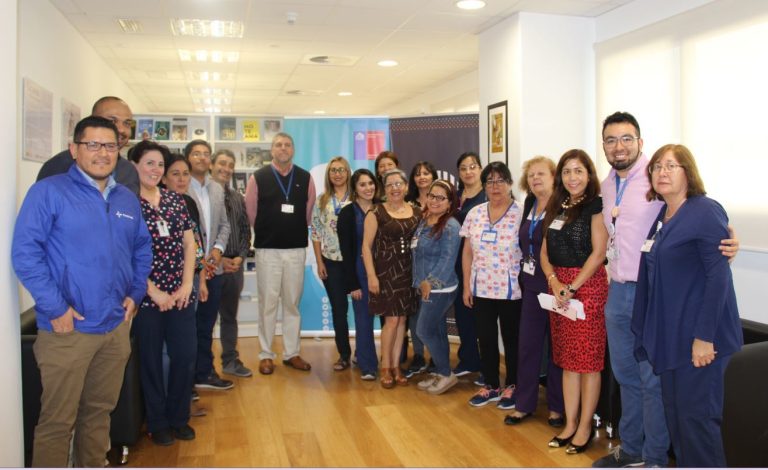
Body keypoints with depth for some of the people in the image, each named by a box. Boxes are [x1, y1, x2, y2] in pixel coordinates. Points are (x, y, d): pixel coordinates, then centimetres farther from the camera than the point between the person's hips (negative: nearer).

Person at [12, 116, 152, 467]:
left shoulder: (128, 199, 11)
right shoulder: (48, 191, -8)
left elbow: (143, 248, 20)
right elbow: (24, 253, -13)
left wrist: (136, 293, 7)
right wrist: (54, 308, -16)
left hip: (116, 326, 6)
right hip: (68, 329, -5)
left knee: (99, 412, 18)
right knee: (57, 421, 3)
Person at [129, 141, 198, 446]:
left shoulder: (175, 200, 8)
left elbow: (189, 244, 8)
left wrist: (187, 285, -2)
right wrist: (154, 292, -12)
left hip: (180, 294, 4)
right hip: (145, 295, -4)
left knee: (186, 355, 5)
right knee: (151, 359, 7)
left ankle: (179, 418, 25)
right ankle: (157, 423, 24)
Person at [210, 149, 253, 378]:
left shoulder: (237, 198, 11)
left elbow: (245, 230, 13)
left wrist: (240, 257, -2)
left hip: (234, 265, 5)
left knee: (229, 315, 14)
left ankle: (231, 360, 25)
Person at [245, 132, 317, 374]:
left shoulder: (305, 178, 3)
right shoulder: (258, 178, -2)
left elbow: (309, 212, 9)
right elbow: (251, 212, 3)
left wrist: (297, 233, 12)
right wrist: (265, 234, 10)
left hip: (296, 249, 2)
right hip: (267, 250, -2)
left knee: (293, 303, 10)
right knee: (267, 303, 5)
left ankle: (292, 353, 21)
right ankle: (266, 355, 15)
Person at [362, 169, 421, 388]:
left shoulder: (417, 212, 7)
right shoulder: (377, 213, -5)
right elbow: (366, 246, -7)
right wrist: (371, 275, -14)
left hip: (409, 272, 4)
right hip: (386, 271, -4)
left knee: (402, 319, 8)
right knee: (392, 319, -5)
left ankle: (396, 365, 20)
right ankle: (385, 367, 12)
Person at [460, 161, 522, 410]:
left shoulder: (521, 214, -8)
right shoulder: (474, 214, 5)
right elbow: (467, 252, 9)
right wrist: (466, 286, 7)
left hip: (511, 291, -4)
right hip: (481, 289, 4)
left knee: (511, 340, 8)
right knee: (486, 339, 12)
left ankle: (511, 386, 24)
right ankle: (490, 385, 27)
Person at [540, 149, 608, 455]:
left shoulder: (595, 205, -5)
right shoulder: (555, 207, 13)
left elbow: (598, 252, -12)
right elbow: (545, 251, 11)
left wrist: (572, 287, -15)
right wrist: (554, 281, -5)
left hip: (588, 284, -6)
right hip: (558, 285, 6)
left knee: (588, 359, 0)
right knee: (567, 359, 11)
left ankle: (585, 427, 12)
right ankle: (569, 423, 21)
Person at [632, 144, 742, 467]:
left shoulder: (706, 212, -11)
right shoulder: (661, 217, 12)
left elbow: (718, 276, -17)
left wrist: (705, 337, -20)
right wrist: (649, 331, 13)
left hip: (699, 337, -8)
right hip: (670, 335, 8)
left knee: (697, 415, -1)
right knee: (674, 411, 14)